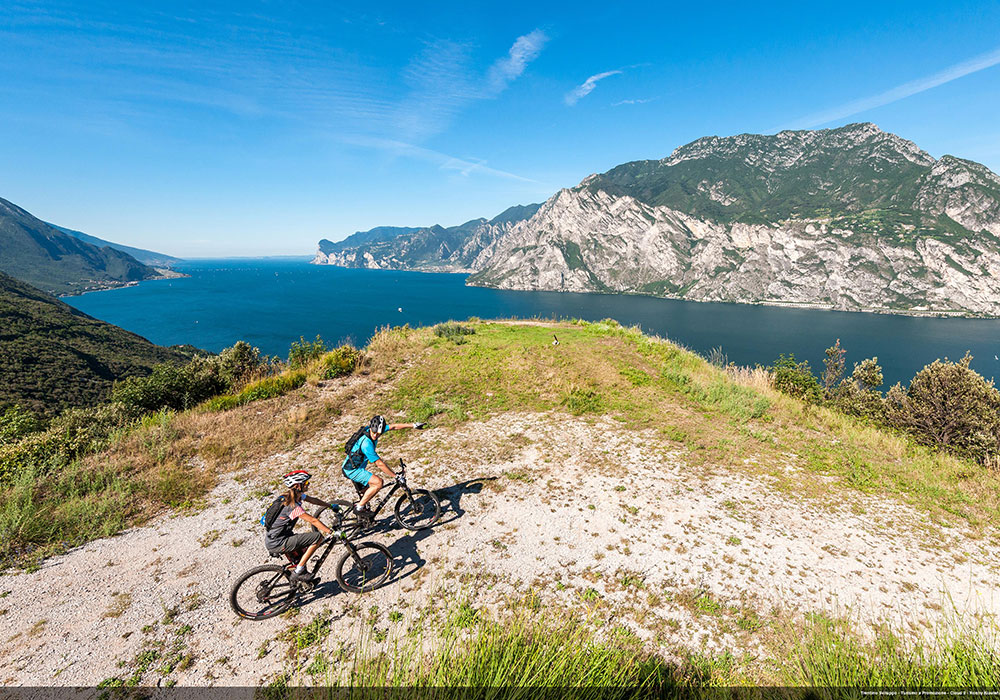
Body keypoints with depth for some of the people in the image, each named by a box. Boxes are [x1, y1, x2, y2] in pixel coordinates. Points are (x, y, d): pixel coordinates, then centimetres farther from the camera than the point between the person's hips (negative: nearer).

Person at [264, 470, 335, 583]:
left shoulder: (296, 495, 1)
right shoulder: (294, 506, -25)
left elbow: (314, 500, 16)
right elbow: (314, 521, -25)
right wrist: (331, 533, -23)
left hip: (272, 539, 10)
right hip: (276, 544, -10)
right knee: (317, 536, -14)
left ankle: (302, 573, 31)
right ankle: (298, 572, -5)